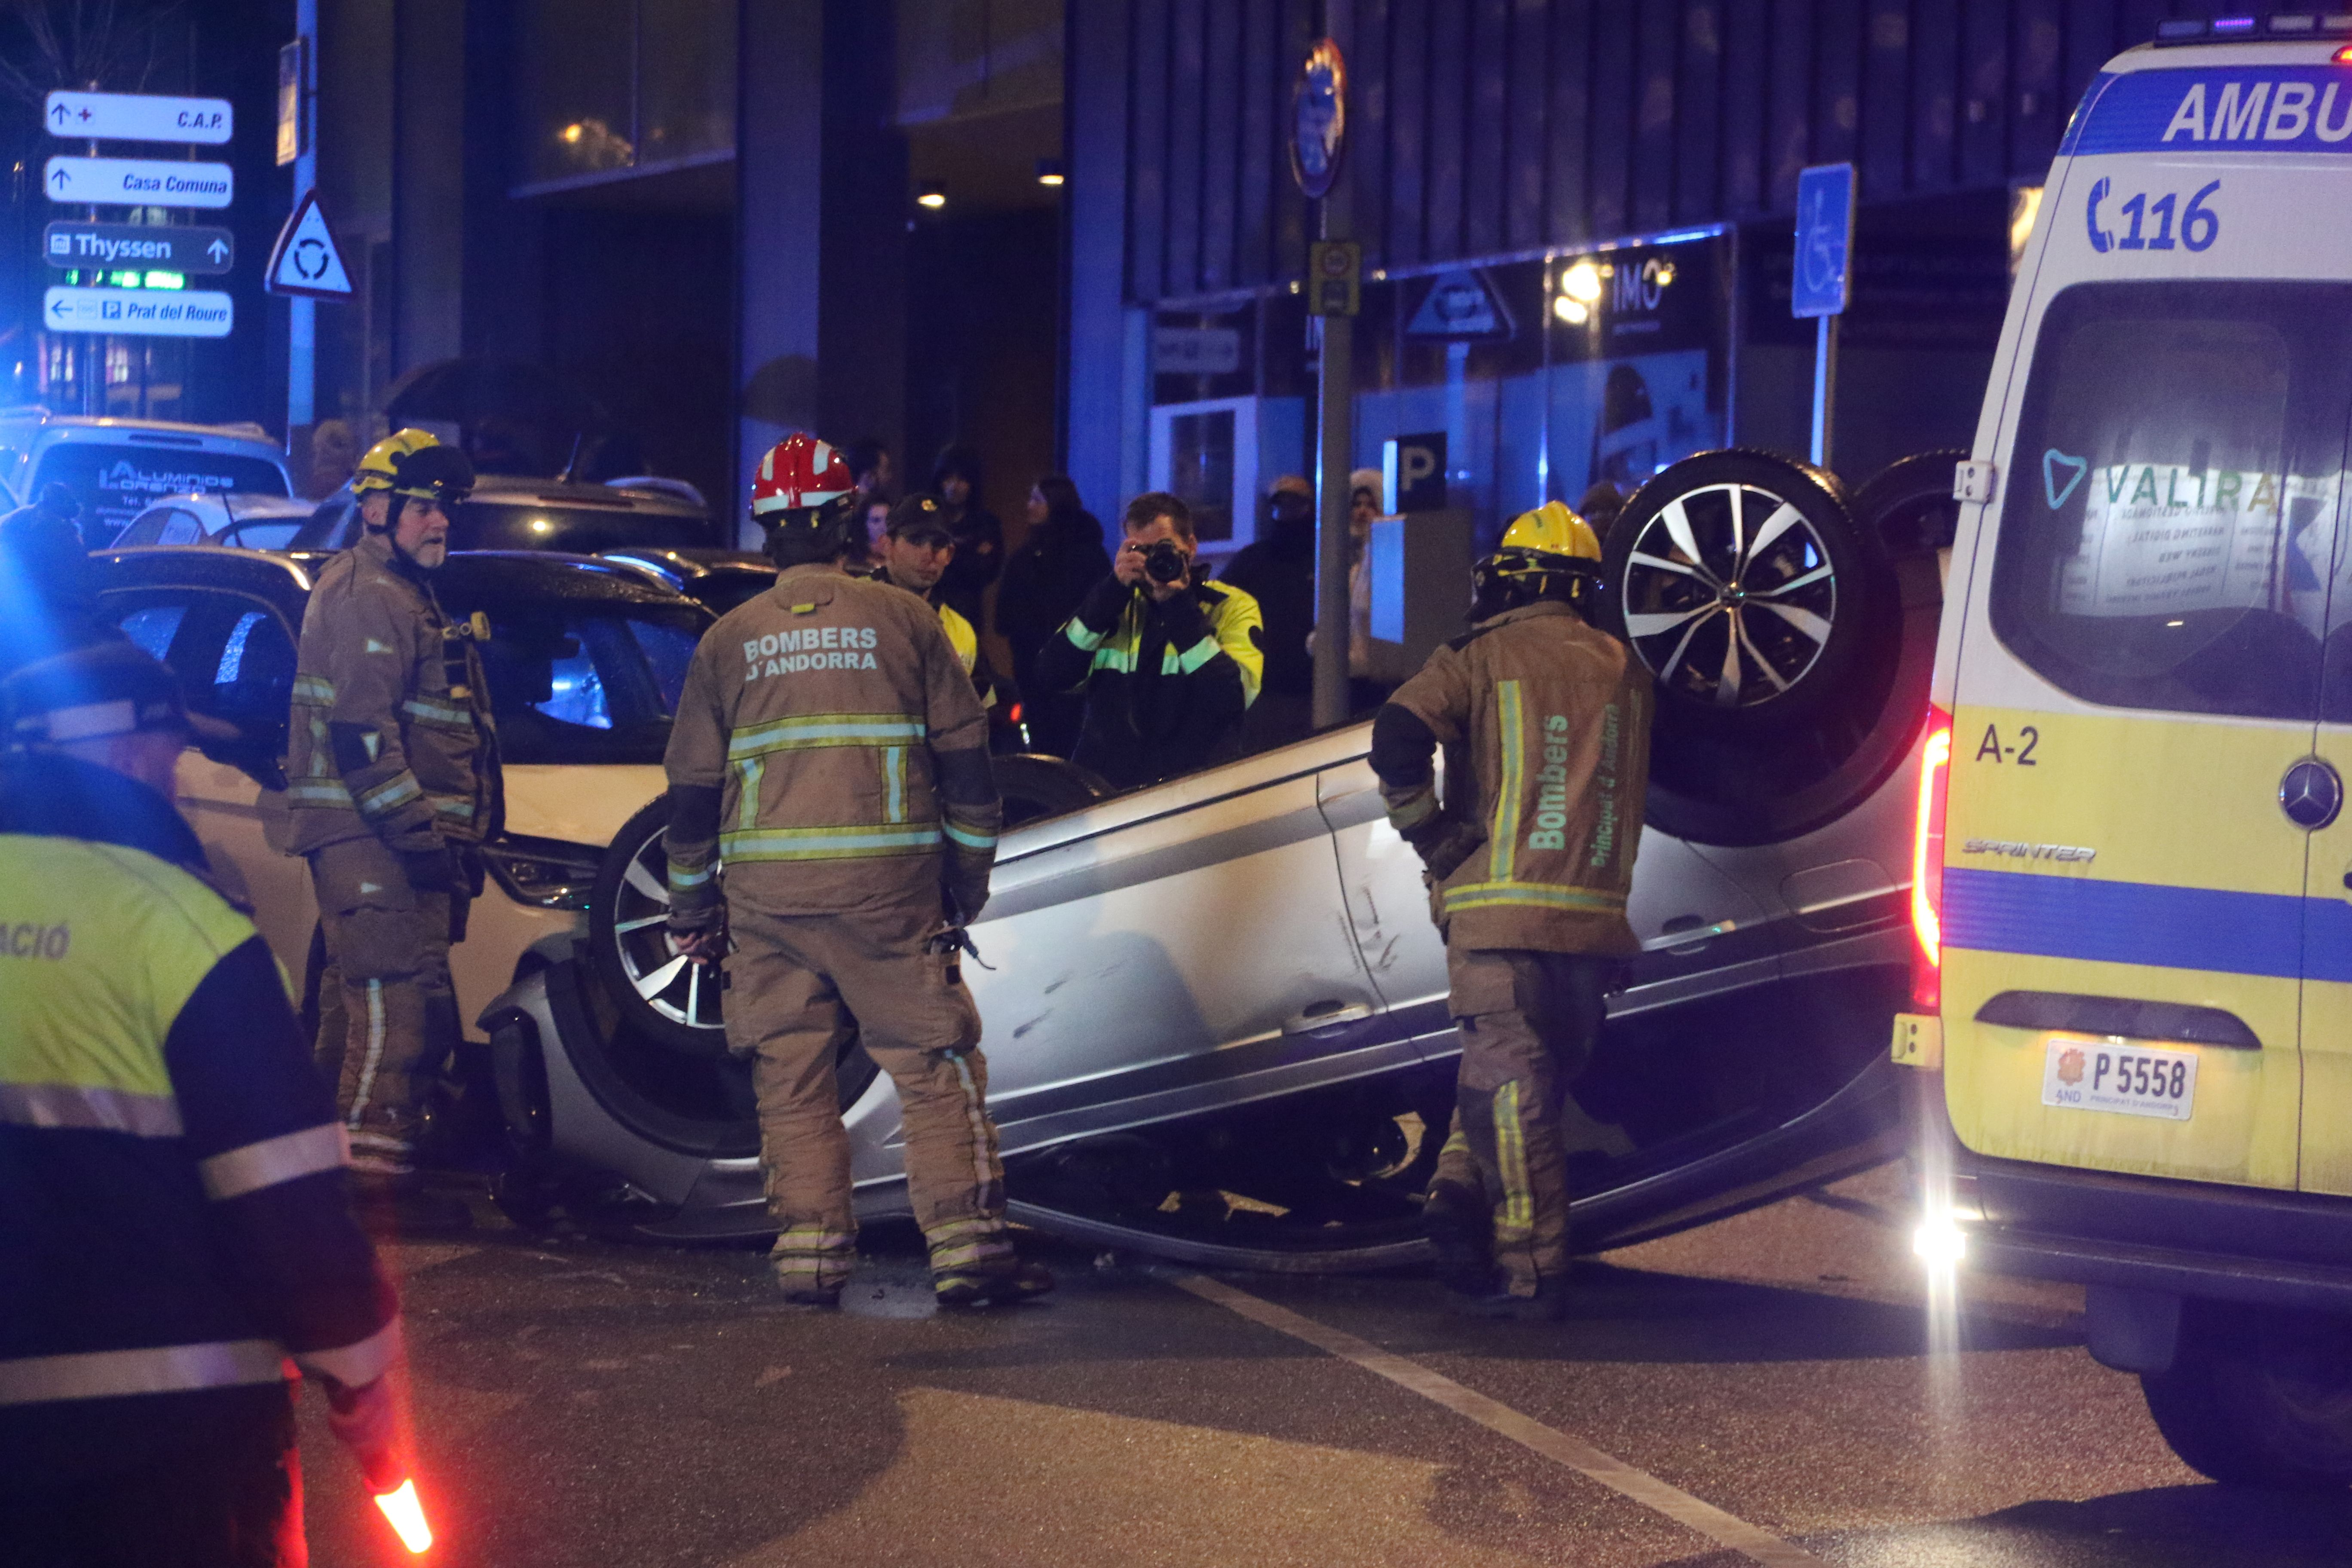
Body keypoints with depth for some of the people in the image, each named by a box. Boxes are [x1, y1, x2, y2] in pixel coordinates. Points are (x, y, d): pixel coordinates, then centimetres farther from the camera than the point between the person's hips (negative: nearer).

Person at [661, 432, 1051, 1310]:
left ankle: (810, 1254, 4)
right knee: (934, 1065, 1)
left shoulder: (729, 639, 8)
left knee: (791, 1076, 8)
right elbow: (964, 759, 5)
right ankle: (966, 1248, -5)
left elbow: (692, 787, 11)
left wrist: (693, 908, 19)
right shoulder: (903, 620, 3)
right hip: (887, 879, -2)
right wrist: (967, 878, 13)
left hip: (767, 890, 2)